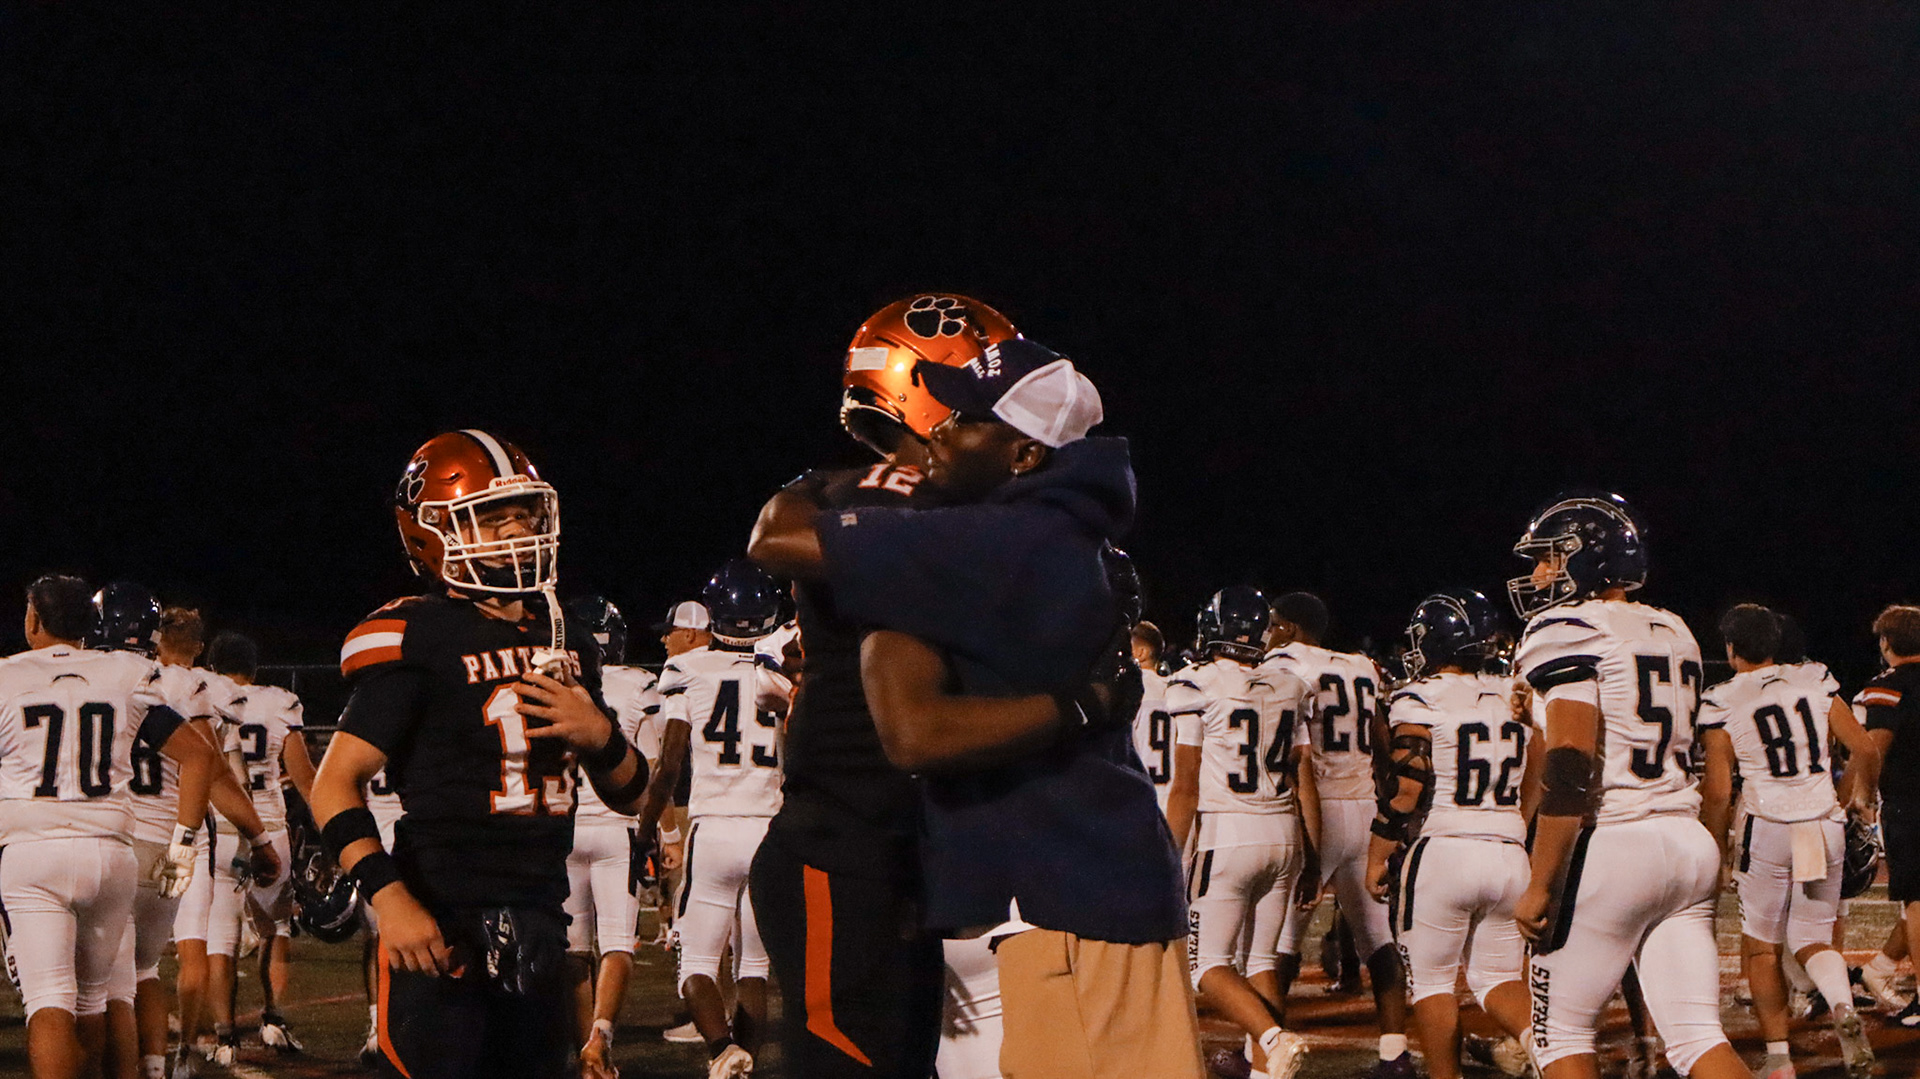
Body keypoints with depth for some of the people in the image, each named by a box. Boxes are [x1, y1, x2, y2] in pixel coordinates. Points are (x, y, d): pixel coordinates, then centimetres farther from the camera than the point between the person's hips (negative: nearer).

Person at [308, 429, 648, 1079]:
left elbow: (630, 796, 21)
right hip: (442, 929, -7)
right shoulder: (417, 641, -7)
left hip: (540, 925, 7)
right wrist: (388, 896, -23)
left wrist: (600, 736, -1)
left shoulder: (566, 643, 14)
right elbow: (335, 785, -11)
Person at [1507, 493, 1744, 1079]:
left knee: (1562, 1031, 5)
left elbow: (1569, 767, -17)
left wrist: (1541, 884, -16)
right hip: (1687, 842, 7)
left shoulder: (1568, 632, -8)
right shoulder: (1674, 635, 18)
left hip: (1611, 846, -7)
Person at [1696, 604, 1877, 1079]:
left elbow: (1718, 793, -5)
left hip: (1769, 827, -3)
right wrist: (1862, 796, 24)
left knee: (1761, 946, 11)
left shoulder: (1720, 705, -4)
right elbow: (1866, 750, 4)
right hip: (1826, 826, 3)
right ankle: (1843, 1003, -19)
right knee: (1812, 940, 12)